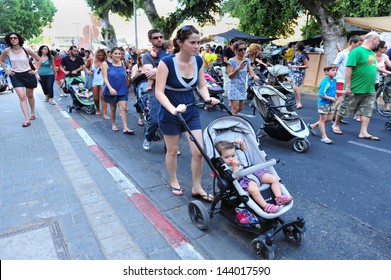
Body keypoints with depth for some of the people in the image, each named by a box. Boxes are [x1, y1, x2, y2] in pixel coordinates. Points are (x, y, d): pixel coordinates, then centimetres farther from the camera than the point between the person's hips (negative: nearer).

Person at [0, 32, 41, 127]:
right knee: (22, 97, -13)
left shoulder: (26, 50, -9)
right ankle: (27, 120, -16)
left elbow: (39, 59, 2)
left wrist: (35, 70, -1)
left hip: (28, 74, 0)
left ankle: (32, 113, 37)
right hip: (15, 76, 0)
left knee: (30, 95, 16)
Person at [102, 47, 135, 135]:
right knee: (113, 108, 12)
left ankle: (125, 128, -8)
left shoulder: (122, 63, 5)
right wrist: (110, 88, -25)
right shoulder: (106, 64, -5)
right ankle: (113, 124, 32)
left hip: (122, 90, 2)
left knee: (124, 108, -7)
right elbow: (105, 78, -13)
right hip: (111, 90, -2)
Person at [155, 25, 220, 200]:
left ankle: (197, 188, 18)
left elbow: (202, 86, 4)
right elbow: (159, 92, -21)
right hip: (170, 113, -4)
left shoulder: (198, 61, -4)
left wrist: (208, 99, -16)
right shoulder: (167, 62, -19)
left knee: (198, 151, 0)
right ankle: (173, 181, 37)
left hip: (191, 111, 4)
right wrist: (173, 109, -37)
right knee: (172, 150, 12)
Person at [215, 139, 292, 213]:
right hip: (243, 180, -8)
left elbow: (244, 149, 25)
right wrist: (235, 166, -27)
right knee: (253, 189, -41)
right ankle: (266, 206, -33)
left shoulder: (236, 156, 11)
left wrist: (241, 143, 4)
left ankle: (279, 197, -6)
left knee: (274, 178, -1)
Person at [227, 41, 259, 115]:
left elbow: (252, 73, 1)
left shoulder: (247, 60, 7)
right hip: (234, 87, -6)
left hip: (243, 87, 6)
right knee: (235, 110, -9)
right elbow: (230, 76, -11)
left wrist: (255, 76, -23)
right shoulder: (232, 61, -8)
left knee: (241, 109, 13)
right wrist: (238, 69, -25)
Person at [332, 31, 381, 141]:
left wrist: (372, 86, 21)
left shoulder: (371, 53, 14)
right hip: (355, 89, -8)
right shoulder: (357, 51, -12)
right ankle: (336, 125, 24)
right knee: (345, 109, 5)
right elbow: (348, 69, -18)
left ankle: (363, 132, 7)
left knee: (367, 111, 4)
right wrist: (348, 86, -21)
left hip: (369, 90, 8)